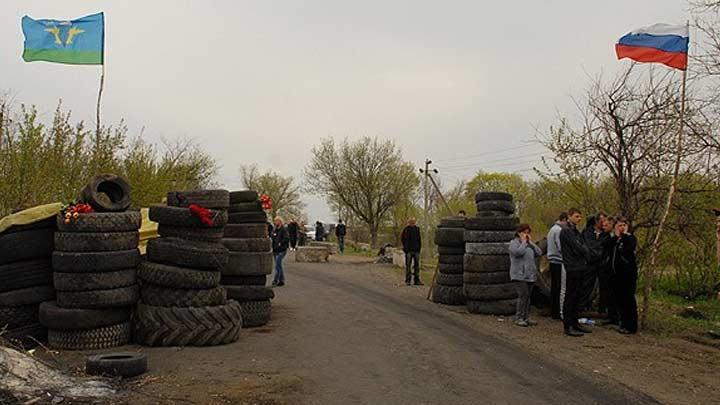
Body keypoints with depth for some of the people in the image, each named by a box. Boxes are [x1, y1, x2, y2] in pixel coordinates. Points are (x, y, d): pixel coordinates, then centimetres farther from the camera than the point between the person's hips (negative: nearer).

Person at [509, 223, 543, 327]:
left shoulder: (529, 243, 19)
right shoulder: (514, 243, -1)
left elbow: (539, 253, 7)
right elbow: (518, 252, -21)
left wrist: (530, 243, 3)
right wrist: (524, 242, -8)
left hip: (530, 275, 7)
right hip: (519, 275, -7)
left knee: (528, 296, 8)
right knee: (523, 295, -12)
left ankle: (526, 317, 15)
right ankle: (519, 318, -5)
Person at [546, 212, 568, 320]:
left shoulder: (552, 229, 17)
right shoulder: (559, 230, -14)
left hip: (553, 261, 10)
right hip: (558, 262, -10)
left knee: (554, 287, 13)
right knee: (559, 288, -7)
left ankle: (553, 311, 19)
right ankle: (558, 312, -5)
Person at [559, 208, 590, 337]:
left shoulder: (576, 231, 18)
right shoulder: (566, 231, -12)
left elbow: (583, 248, 15)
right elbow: (578, 249, -16)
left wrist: (583, 250, -4)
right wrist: (585, 250, 2)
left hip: (579, 267, 9)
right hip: (571, 268, -9)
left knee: (576, 297, 13)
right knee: (569, 298, -5)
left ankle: (574, 323, 21)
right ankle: (568, 326, -1)